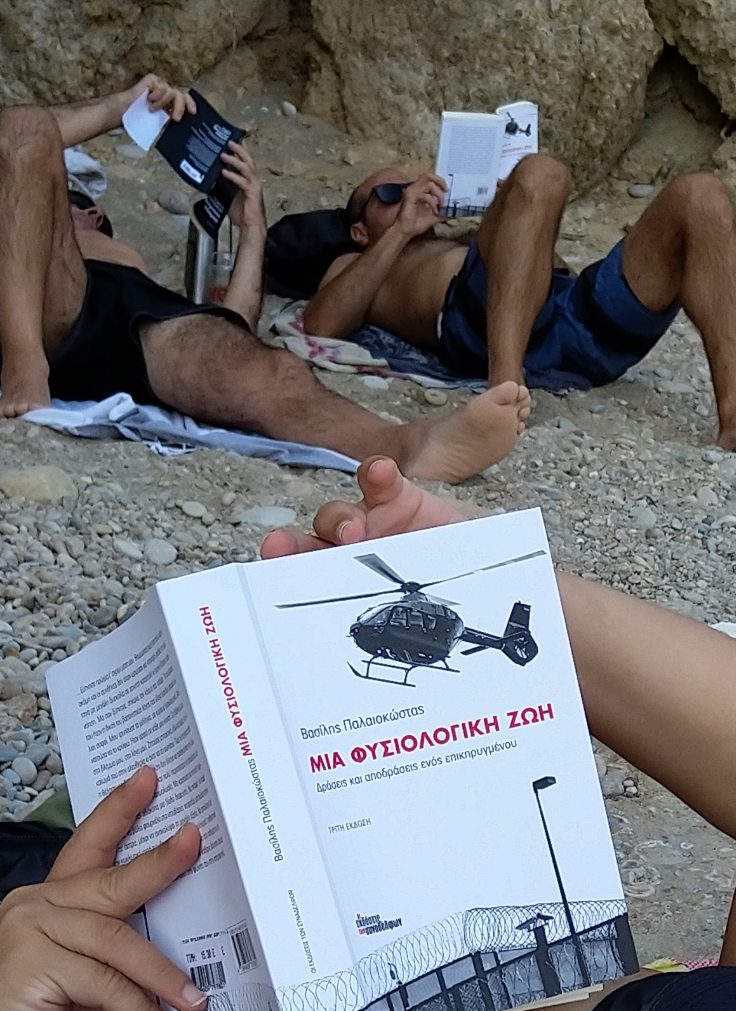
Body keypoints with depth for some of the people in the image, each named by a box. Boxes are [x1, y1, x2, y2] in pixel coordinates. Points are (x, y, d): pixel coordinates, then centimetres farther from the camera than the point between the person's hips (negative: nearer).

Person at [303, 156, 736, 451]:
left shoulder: (463, 248, 45)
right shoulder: (356, 267, 34)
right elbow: (320, 326, 9)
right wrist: (402, 231, 8)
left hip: (593, 331, 5)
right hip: (480, 323, -5)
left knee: (700, 195, -13)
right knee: (539, 175, -27)